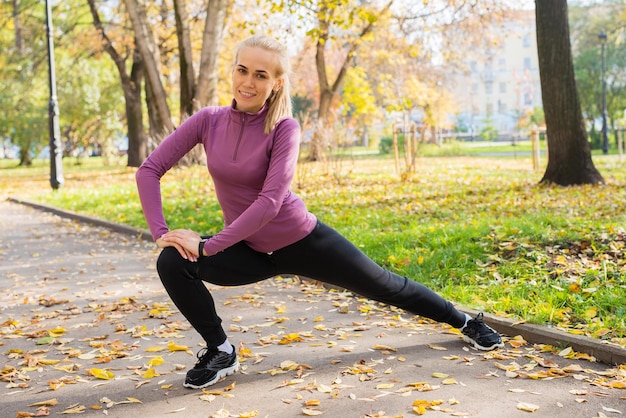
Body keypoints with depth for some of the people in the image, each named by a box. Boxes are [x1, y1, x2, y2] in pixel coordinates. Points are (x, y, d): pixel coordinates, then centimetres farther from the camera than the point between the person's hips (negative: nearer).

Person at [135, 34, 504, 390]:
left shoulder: (284, 128, -21)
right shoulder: (208, 120, -11)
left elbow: (270, 201, -29)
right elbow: (149, 169, -9)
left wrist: (209, 245, -30)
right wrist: (160, 232, -21)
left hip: (302, 241, -3)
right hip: (251, 251, 3)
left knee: (385, 286, 11)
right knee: (173, 263, -21)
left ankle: (466, 323, 38)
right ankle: (221, 352, 0)